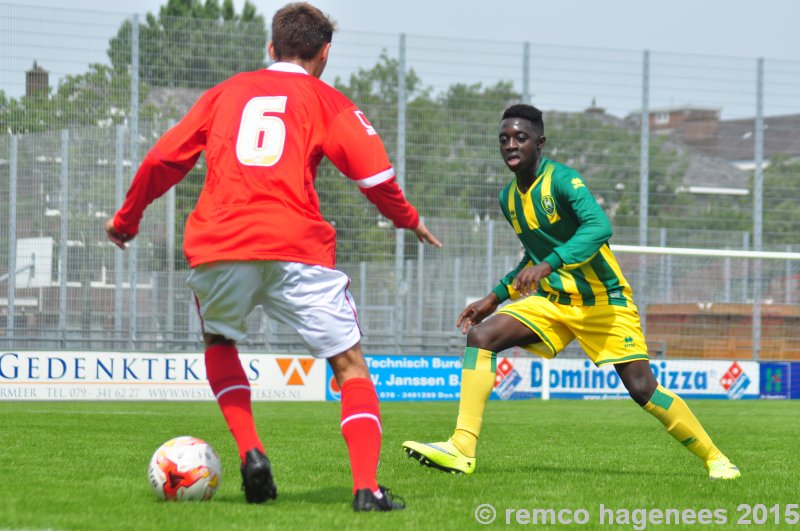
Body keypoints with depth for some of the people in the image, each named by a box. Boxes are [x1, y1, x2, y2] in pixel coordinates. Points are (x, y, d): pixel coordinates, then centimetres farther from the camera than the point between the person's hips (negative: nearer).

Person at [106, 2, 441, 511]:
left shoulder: (226, 92, 21)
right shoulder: (327, 101, 13)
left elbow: (164, 159, 19)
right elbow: (375, 173, 5)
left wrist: (126, 219, 31)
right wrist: (409, 220, 23)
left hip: (216, 247, 3)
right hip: (297, 250, -2)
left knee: (219, 342, 29)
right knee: (350, 364, 5)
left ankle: (250, 450, 8)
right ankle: (367, 488, -11)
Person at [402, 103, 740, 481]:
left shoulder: (561, 179, -15)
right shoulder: (509, 198, 7)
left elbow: (599, 227, -33)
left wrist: (548, 265, -43)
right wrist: (495, 298, 15)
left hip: (603, 301, -6)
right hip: (552, 301, 6)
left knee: (643, 390, -12)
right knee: (480, 336, -15)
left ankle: (714, 459, 8)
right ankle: (462, 450, -21)